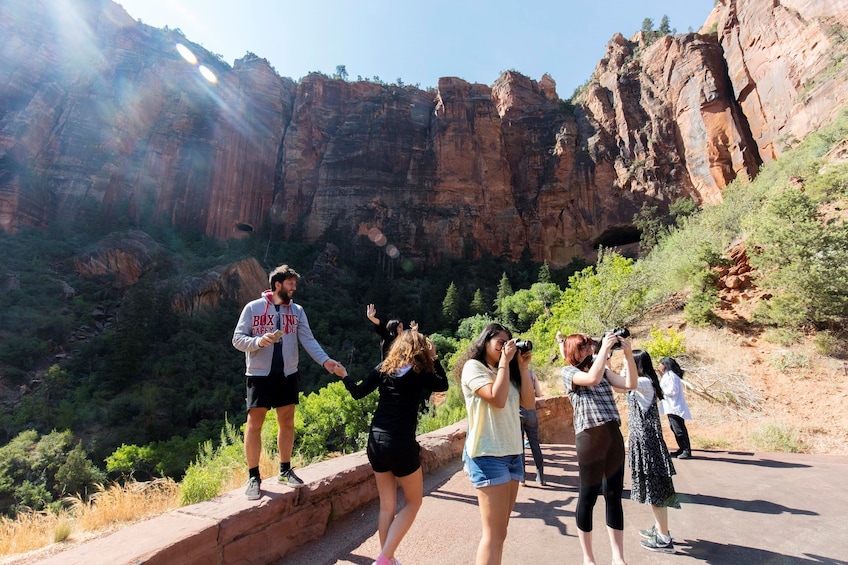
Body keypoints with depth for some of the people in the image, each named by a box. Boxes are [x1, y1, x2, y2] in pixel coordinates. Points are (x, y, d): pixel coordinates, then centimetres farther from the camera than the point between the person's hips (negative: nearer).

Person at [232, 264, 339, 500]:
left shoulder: (297, 310, 4)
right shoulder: (253, 308, -4)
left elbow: (308, 340, -4)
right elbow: (237, 339, -4)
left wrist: (325, 360, -18)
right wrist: (258, 341, -25)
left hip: (287, 374, 3)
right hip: (259, 374, -3)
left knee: (287, 423, 10)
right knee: (254, 425, 1)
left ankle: (285, 470, 27)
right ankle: (253, 476, 17)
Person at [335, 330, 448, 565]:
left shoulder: (384, 368, 5)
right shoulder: (420, 372, -4)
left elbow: (358, 393, 8)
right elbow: (443, 385, 12)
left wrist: (344, 375, 24)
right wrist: (434, 358, 13)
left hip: (376, 441, 5)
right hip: (401, 443, -5)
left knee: (387, 505, 19)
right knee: (413, 502, 15)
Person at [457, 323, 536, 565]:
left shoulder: (508, 371, 17)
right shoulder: (473, 367, -6)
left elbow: (529, 403, 7)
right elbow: (497, 399, -20)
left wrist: (522, 367, 3)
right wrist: (505, 361, -12)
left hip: (512, 453, 8)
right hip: (487, 455, -7)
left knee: (499, 530, 12)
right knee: (495, 533, -5)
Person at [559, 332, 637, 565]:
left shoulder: (603, 369, 15)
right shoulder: (568, 372, -3)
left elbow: (630, 384, 3)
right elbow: (592, 379, -23)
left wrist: (628, 353, -6)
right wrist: (605, 347, -18)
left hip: (614, 436, 6)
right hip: (589, 438, -5)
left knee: (614, 497, 12)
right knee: (588, 497, 5)